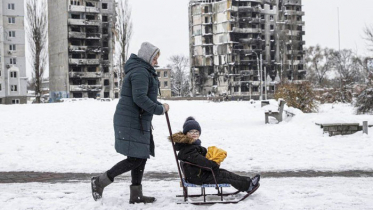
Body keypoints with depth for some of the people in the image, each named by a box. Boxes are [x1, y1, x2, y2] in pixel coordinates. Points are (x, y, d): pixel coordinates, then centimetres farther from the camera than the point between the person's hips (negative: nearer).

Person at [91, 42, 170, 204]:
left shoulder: (143, 71, 20)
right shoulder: (140, 72, -15)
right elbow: (139, 98, -25)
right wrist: (160, 109, -19)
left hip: (139, 122, 11)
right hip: (131, 122, -11)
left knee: (141, 157, 11)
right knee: (135, 159, -11)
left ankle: (136, 195, 16)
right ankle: (100, 181, -4)